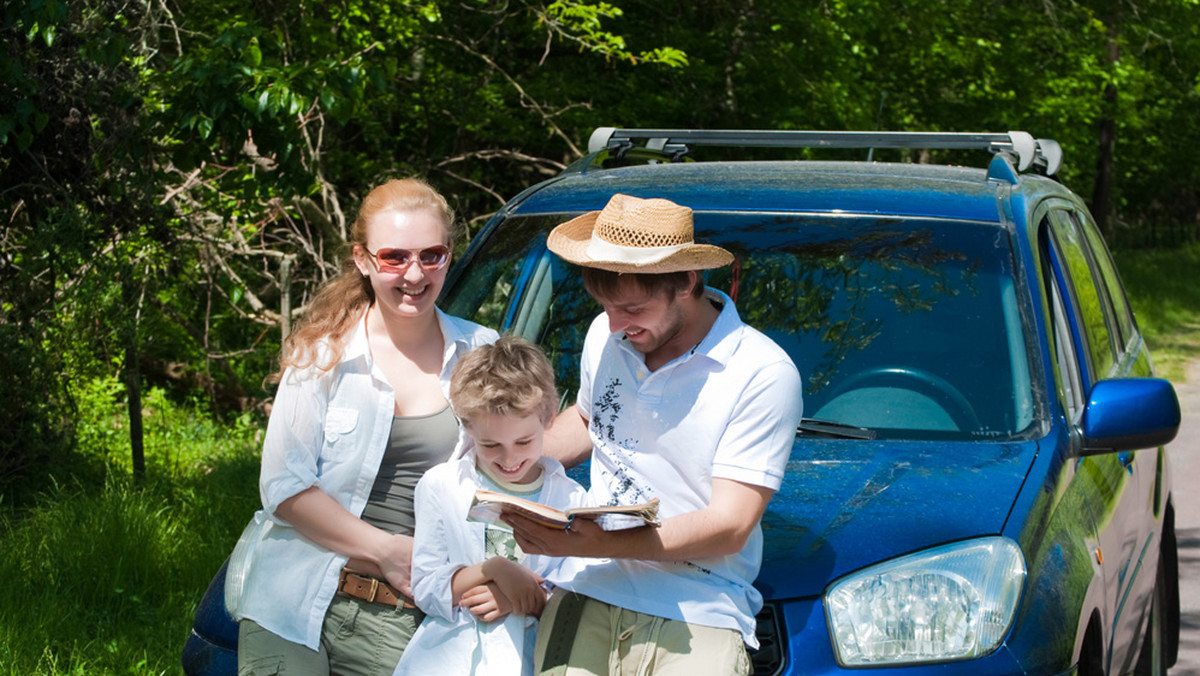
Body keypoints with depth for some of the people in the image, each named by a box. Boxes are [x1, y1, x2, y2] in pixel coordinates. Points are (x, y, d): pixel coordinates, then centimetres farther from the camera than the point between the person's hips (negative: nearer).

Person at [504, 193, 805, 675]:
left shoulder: (764, 374, -8)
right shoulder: (605, 336, 10)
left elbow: (729, 527, -12)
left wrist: (597, 544, -22)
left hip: (697, 615, -4)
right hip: (586, 593, 4)